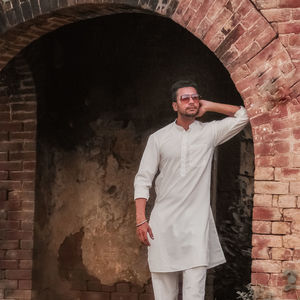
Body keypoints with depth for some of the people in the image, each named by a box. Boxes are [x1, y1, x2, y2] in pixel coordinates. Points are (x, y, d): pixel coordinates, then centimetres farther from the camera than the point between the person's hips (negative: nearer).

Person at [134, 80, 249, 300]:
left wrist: (208, 106, 5)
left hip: (197, 220, -1)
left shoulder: (209, 132, 8)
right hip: (163, 220, 1)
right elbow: (143, 179, 5)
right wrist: (141, 219, -4)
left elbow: (242, 116, 5)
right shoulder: (158, 138, 6)